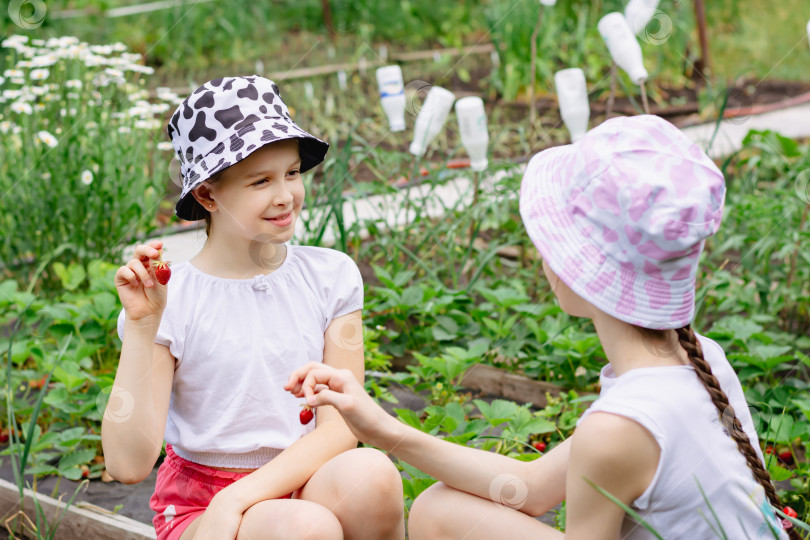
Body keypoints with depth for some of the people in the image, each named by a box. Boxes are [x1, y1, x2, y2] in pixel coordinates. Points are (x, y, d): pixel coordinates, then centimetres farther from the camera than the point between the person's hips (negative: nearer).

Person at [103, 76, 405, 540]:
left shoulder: (331, 276, 1)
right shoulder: (170, 301, -7)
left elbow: (340, 428, -5)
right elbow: (130, 464, -13)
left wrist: (235, 499, -18)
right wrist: (141, 328, -21)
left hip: (304, 481, 3)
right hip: (199, 502, -3)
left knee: (371, 474, -30)